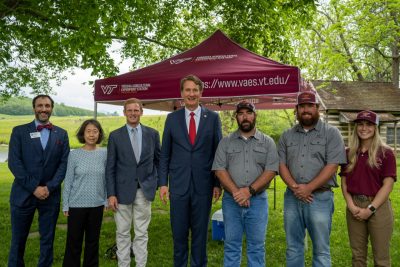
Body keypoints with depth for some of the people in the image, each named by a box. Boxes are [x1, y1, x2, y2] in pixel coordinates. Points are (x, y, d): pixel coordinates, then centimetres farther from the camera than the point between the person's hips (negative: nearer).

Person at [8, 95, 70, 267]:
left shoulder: (61, 134, 7)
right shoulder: (19, 131, 1)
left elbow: (64, 163, 1)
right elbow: (14, 162, -6)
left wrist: (49, 187, -11)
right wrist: (34, 187, -13)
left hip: (50, 195, 1)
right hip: (23, 193, -1)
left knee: (48, 238, 9)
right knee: (18, 238, 9)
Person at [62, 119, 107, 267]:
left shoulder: (104, 153, -1)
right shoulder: (74, 154, -5)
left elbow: (107, 179, 5)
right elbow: (68, 181, -2)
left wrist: (107, 199, 4)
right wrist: (65, 205, -1)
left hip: (97, 205, 2)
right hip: (77, 205, -1)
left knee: (93, 240, 14)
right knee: (74, 241, 8)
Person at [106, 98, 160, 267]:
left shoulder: (152, 134, 3)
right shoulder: (115, 136, 1)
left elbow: (158, 160, 13)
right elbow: (110, 167, -1)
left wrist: (158, 182, 5)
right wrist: (111, 194, -6)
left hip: (145, 190, 1)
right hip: (123, 190, 0)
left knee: (142, 233, 8)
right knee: (122, 233, 9)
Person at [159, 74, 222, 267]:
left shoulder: (213, 118, 1)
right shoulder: (172, 118, 4)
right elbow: (165, 154, 6)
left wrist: (218, 183, 0)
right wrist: (163, 183, 0)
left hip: (203, 184, -1)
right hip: (178, 184, 1)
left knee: (200, 232, 11)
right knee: (179, 232, 10)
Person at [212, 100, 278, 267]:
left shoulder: (268, 142, 4)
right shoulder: (226, 142, 6)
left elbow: (271, 170, -5)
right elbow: (219, 170, -3)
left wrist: (250, 190, -16)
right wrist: (236, 192, -14)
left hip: (258, 200, 0)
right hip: (231, 200, 1)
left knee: (256, 246, 8)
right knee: (231, 246, 9)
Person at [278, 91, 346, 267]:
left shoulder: (331, 133, 0)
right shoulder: (287, 136, 10)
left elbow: (332, 166, -9)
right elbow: (281, 165, 4)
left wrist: (308, 188, -15)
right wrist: (294, 187, -11)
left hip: (320, 198, -3)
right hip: (292, 198, 4)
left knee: (321, 250, 6)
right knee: (293, 248, 13)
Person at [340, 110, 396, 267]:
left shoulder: (386, 153, -4)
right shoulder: (349, 153, 7)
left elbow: (388, 185, -10)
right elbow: (344, 182, 7)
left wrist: (370, 209, -15)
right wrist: (351, 206, -7)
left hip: (378, 207, -3)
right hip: (355, 207, 4)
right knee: (357, 254, 13)